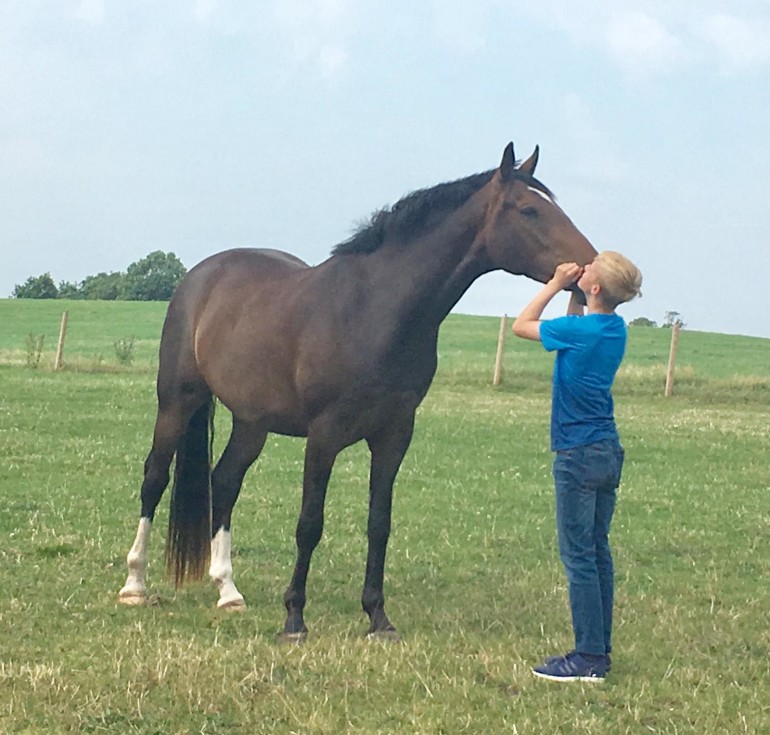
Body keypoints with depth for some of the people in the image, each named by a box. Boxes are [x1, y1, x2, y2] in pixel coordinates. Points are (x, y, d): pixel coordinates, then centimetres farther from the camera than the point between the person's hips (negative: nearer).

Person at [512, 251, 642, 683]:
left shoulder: (579, 331, -18)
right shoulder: (615, 328, 5)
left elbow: (522, 326, -4)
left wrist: (555, 286, 2)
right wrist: (573, 294, 13)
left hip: (579, 455, -8)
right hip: (608, 452, 8)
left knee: (579, 556, -4)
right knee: (598, 551, 14)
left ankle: (588, 659, -2)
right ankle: (599, 651, 20)